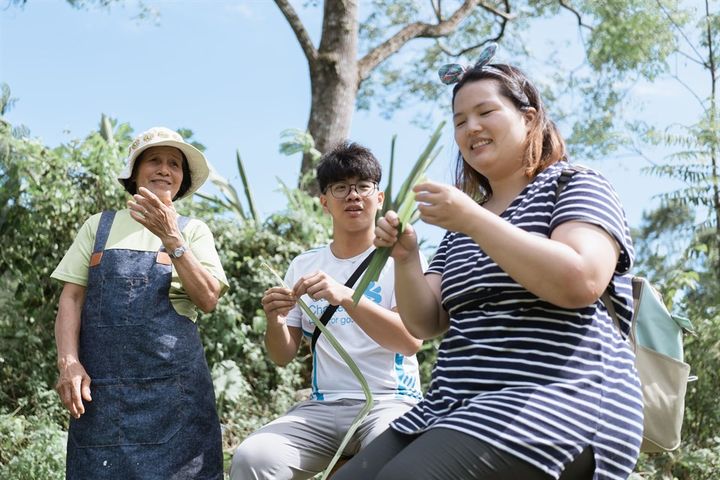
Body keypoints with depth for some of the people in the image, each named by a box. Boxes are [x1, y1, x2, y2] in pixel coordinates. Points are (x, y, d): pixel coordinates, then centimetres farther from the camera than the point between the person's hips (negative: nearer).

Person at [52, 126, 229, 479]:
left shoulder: (193, 231, 8)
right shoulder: (100, 225, 12)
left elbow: (208, 299, -5)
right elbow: (71, 298, 7)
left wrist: (171, 238, -15)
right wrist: (68, 362, -7)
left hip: (172, 384, -1)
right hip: (100, 383, 1)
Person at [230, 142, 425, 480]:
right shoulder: (303, 265, 12)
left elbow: (411, 340, -14)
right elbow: (283, 357, 11)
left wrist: (345, 296, -28)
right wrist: (275, 322, -12)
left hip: (390, 401, -3)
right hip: (322, 406, 4)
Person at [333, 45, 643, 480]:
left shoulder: (576, 187, 3)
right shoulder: (463, 223, 21)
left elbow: (580, 282, -18)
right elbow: (425, 324, 15)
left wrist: (472, 219, -17)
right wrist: (405, 259, -3)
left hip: (558, 402, -7)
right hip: (457, 407, 7)